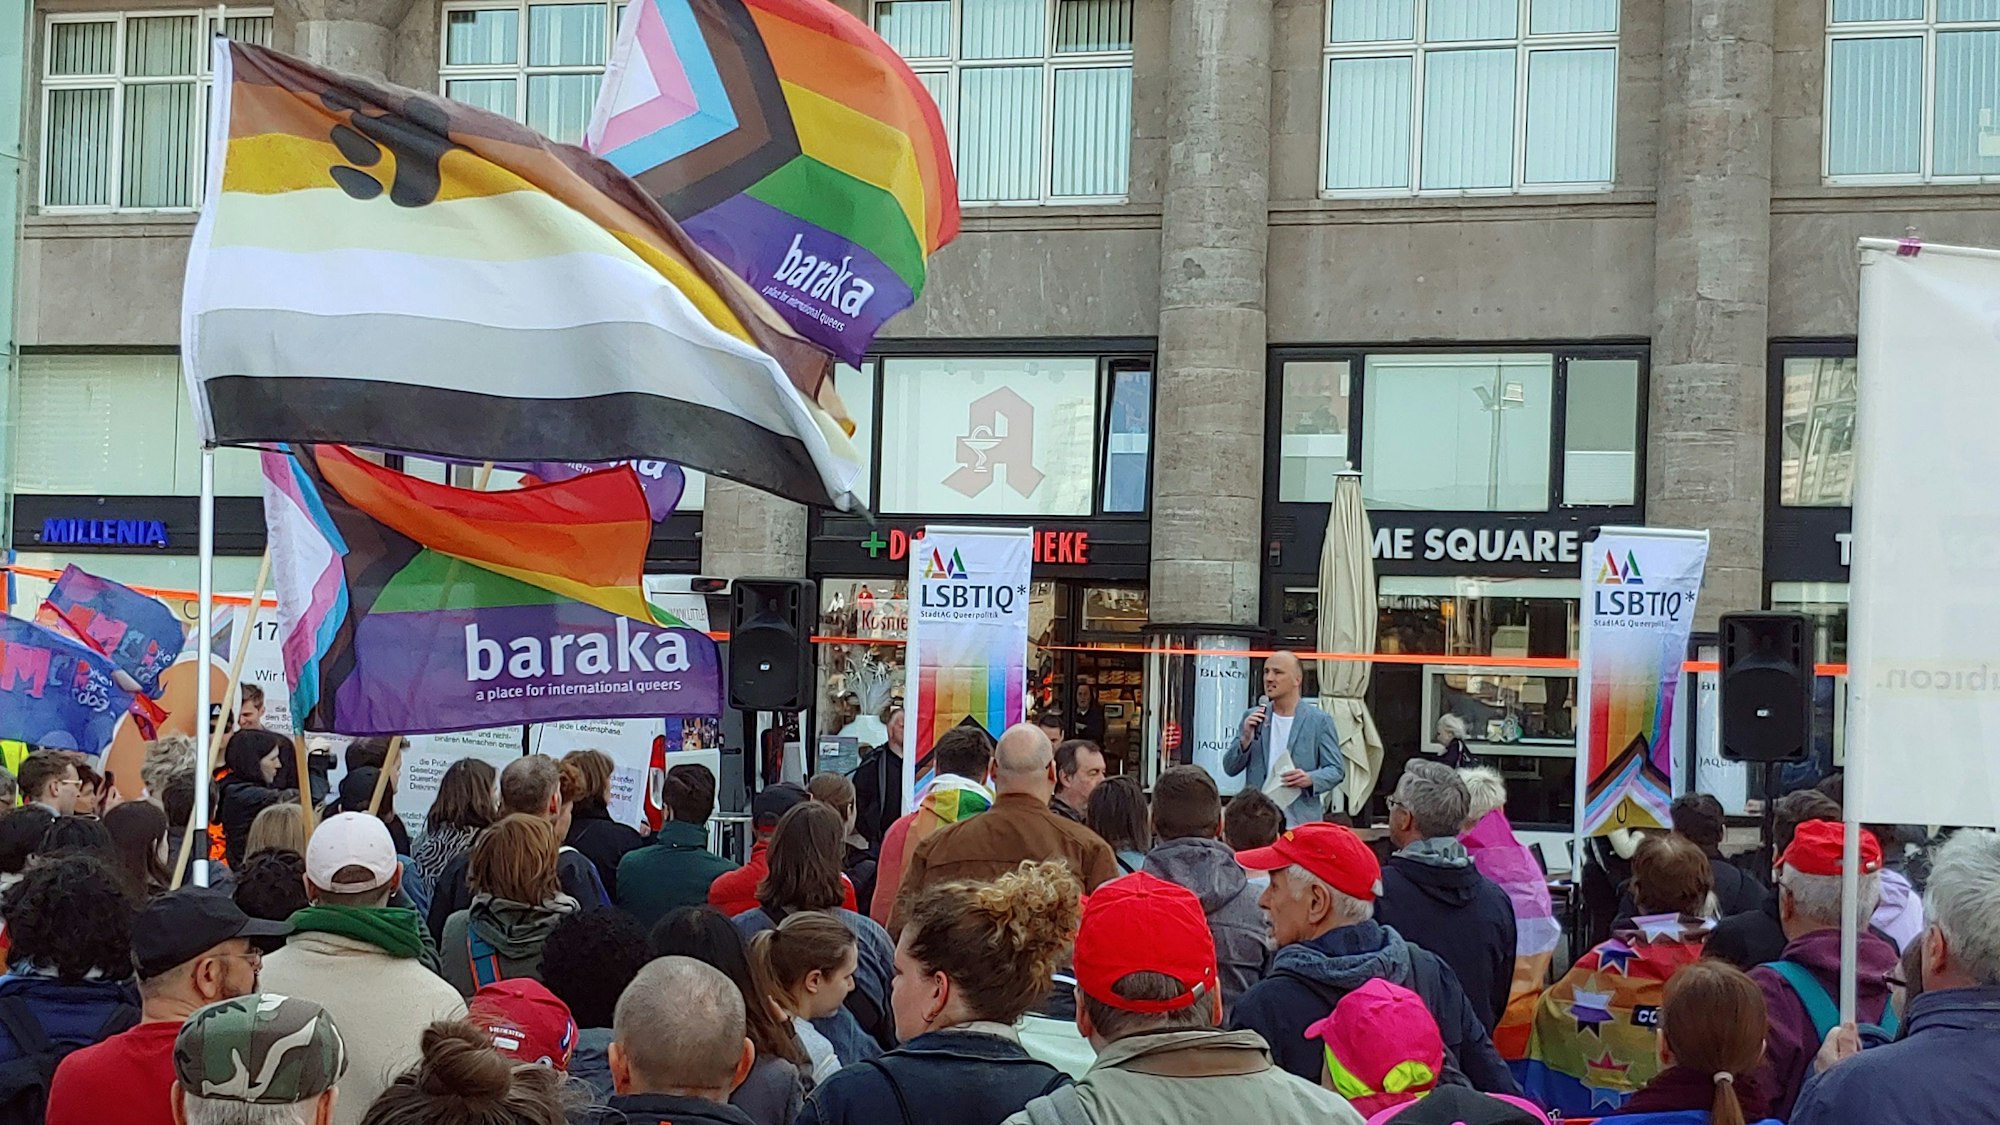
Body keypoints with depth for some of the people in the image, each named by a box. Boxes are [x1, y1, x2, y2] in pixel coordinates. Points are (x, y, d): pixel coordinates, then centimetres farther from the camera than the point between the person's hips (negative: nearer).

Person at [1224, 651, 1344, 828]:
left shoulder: (1319, 720, 3)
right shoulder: (1252, 717, 11)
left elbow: (1336, 770, 3)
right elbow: (1230, 768, 10)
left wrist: (1310, 779, -18)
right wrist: (1245, 739, -9)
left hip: (1301, 823, -2)